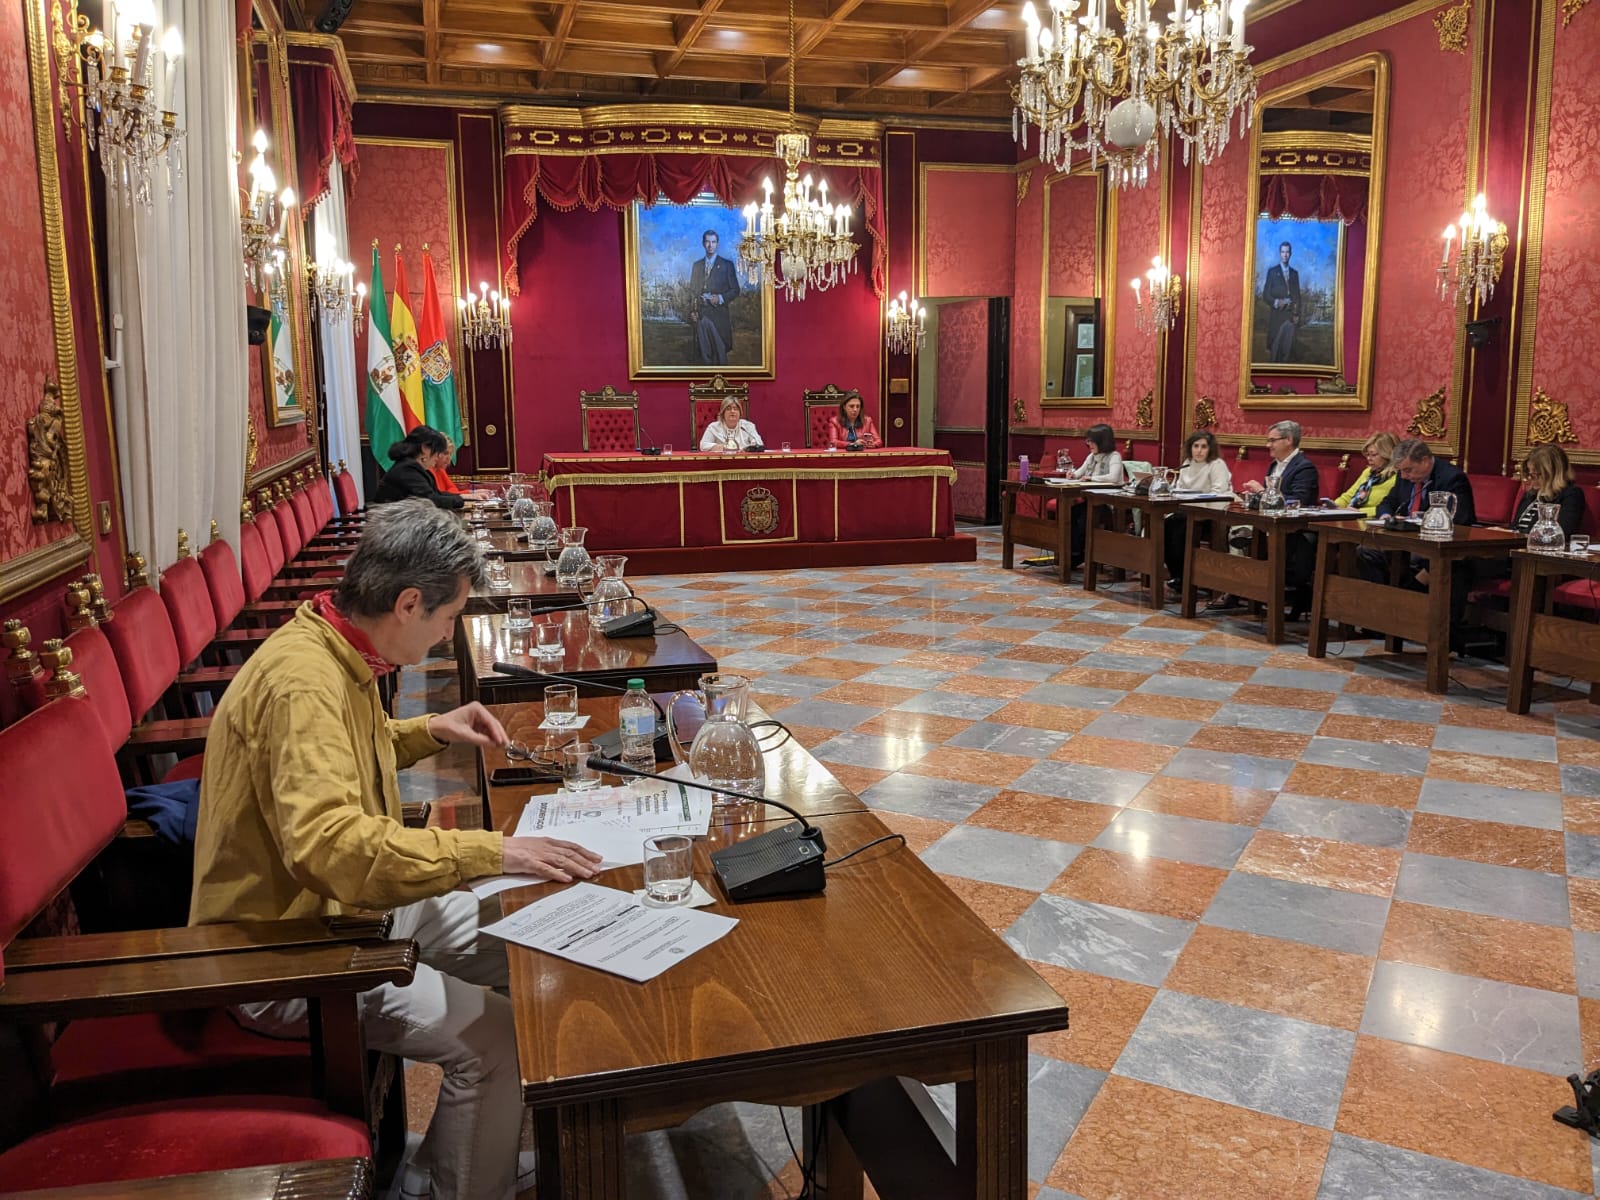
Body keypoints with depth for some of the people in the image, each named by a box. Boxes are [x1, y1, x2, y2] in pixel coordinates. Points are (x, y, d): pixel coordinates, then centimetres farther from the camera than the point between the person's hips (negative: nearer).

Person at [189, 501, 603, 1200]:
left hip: (344, 905, 10)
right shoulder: (301, 679, -29)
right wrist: (490, 852, -40)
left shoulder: (335, 650, 3)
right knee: (493, 1038, -22)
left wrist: (431, 732, 8)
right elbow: (330, 843, -41)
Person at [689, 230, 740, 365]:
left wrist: (721, 298, -15)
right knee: (704, 353, 4)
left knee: (720, 352, -4)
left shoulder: (727, 265, 4)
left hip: (719, 315, -3)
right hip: (700, 315, 3)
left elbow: (735, 290, 2)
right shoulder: (696, 265, 14)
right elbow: (692, 290, 15)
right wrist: (692, 311, 3)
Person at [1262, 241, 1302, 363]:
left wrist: (1297, 314, 2)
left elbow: (1297, 295, 15)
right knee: (1274, 347, -5)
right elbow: (1266, 294, 0)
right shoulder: (1272, 271, 5)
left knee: (1288, 347, -2)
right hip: (1276, 315, -3)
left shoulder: (1295, 273, 15)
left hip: (1291, 315, 3)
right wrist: (1276, 302, -19)